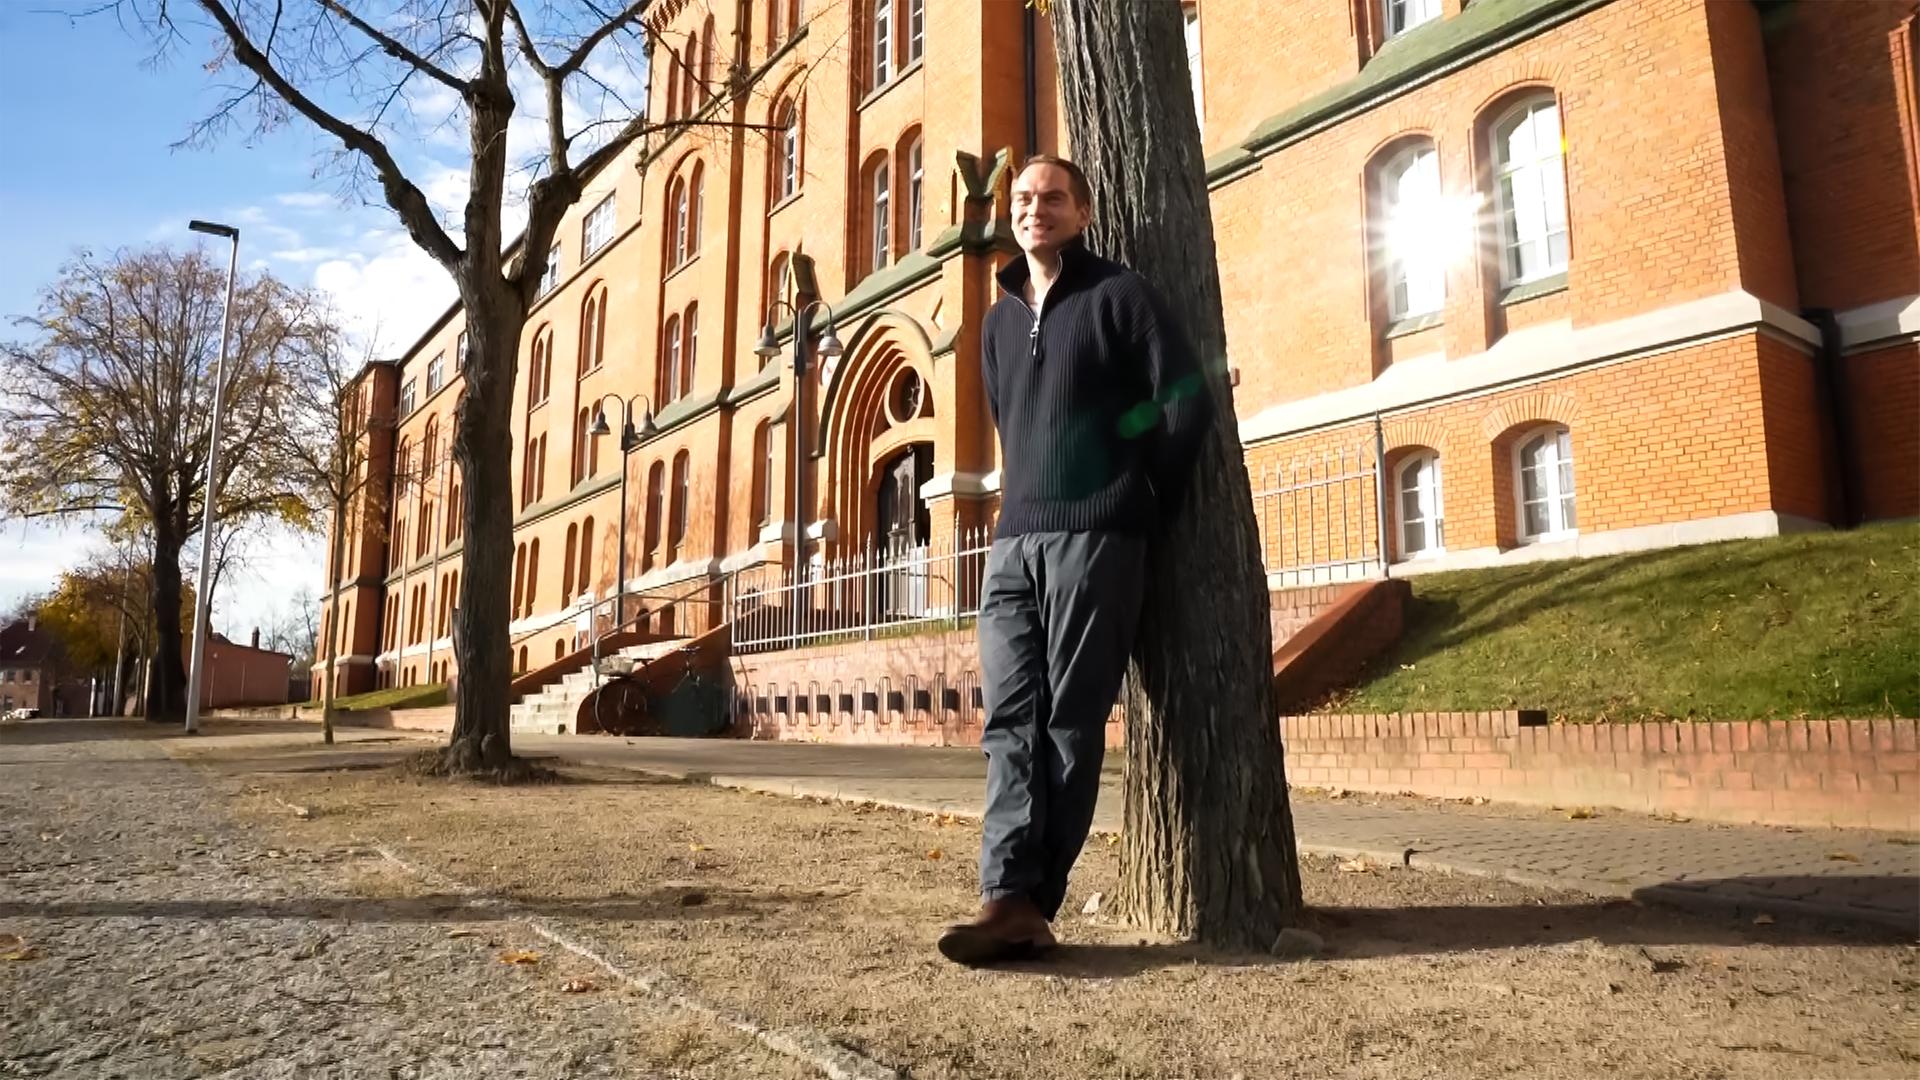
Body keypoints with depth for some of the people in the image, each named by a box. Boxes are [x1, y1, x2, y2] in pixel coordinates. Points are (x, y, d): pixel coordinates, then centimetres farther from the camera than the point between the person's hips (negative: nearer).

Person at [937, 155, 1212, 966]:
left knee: (1070, 723, -3)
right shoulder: (999, 321, 20)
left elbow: (1187, 403, -2)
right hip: (1014, 541, 6)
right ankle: (1011, 897, -5)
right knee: (1010, 720, -4)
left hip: (1095, 539, -6)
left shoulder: (1118, 295, 2)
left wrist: (1147, 502, 3)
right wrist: (1026, 502, 15)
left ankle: (1030, 902, 2)